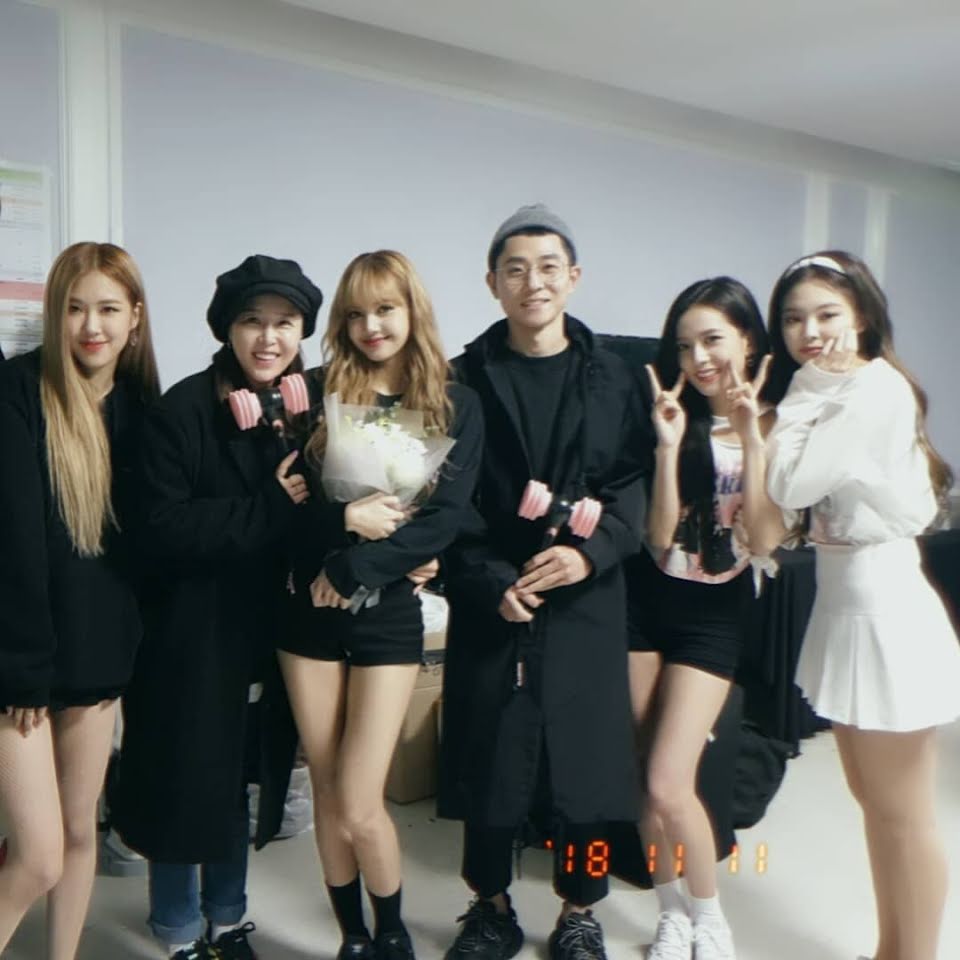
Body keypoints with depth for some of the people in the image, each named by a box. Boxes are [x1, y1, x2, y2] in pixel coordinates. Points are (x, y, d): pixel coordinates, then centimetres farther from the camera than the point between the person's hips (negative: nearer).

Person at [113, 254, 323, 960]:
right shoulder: (183, 411, -12)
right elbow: (159, 532, -20)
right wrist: (267, 510, -22)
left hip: (267, 630, 4)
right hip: (192, 635, -4)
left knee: (240, 782, 18)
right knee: (185, 783, 9)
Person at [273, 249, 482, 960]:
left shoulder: (456, 405, 1)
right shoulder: (325, 395, 5)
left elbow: (447, 515, -9)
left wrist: (357, 567, -16)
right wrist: (346, 520, -20)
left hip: (389, 613, -2)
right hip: (311, 609, 2)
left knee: (359, 808, -3)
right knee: (328, 797, 10)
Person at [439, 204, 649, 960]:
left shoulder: (612, 378, 7)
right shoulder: (465, 377, 4)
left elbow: (633, 485, 1)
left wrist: (589, 553, -16)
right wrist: (491, 582, -13)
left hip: (586, 603, 1)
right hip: (491, 603, 0)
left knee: (584, 754, 4)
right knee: (489, 757, 6)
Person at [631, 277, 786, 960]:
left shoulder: (776, 424, -6)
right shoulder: (678, 416, 0)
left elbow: (766, 540, -17)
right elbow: (659, 537, -9)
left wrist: (751, 437, -21)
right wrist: (670, 444, -18)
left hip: (714, 612, -3)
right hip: (647, 600, 3)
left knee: (669, 786, -8)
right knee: (647, 782, 8)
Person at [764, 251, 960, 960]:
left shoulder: (878, 388, -17)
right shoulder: (835, 393, 13)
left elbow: (790, 484, -20)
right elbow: (804, 494, 7)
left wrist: (805, 390, -12)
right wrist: (809, 391, 1)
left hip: (884, 607, -10)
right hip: (843, 602, 10)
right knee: (872, 799, 19)